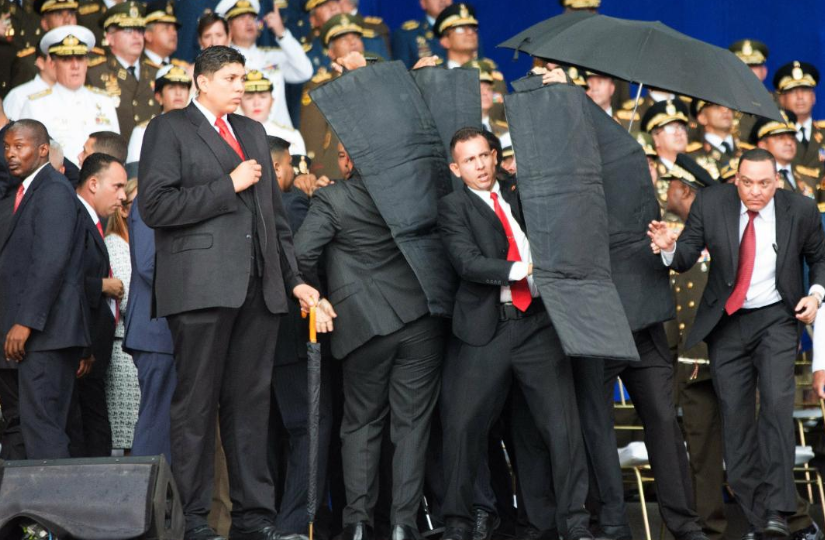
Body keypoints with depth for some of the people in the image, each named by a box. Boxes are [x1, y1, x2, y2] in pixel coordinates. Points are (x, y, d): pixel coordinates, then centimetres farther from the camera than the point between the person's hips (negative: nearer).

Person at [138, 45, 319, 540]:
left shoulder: (253, 132, 23)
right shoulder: (170, 129, 2)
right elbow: (155, 205, -11)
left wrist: (295, 278, 16)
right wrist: (229, 186, -10)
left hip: (259, 287, 6)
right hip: (202, 285, -6)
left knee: (252, 403, 6)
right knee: (197, 403, -3)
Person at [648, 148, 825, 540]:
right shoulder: (710, 204, -7)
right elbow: (687, 257, -8)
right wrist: (670, 248, -30)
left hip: (776, 317, -2)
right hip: (726, 321, 2)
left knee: (776, 401, -21)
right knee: (735, 416, 2)